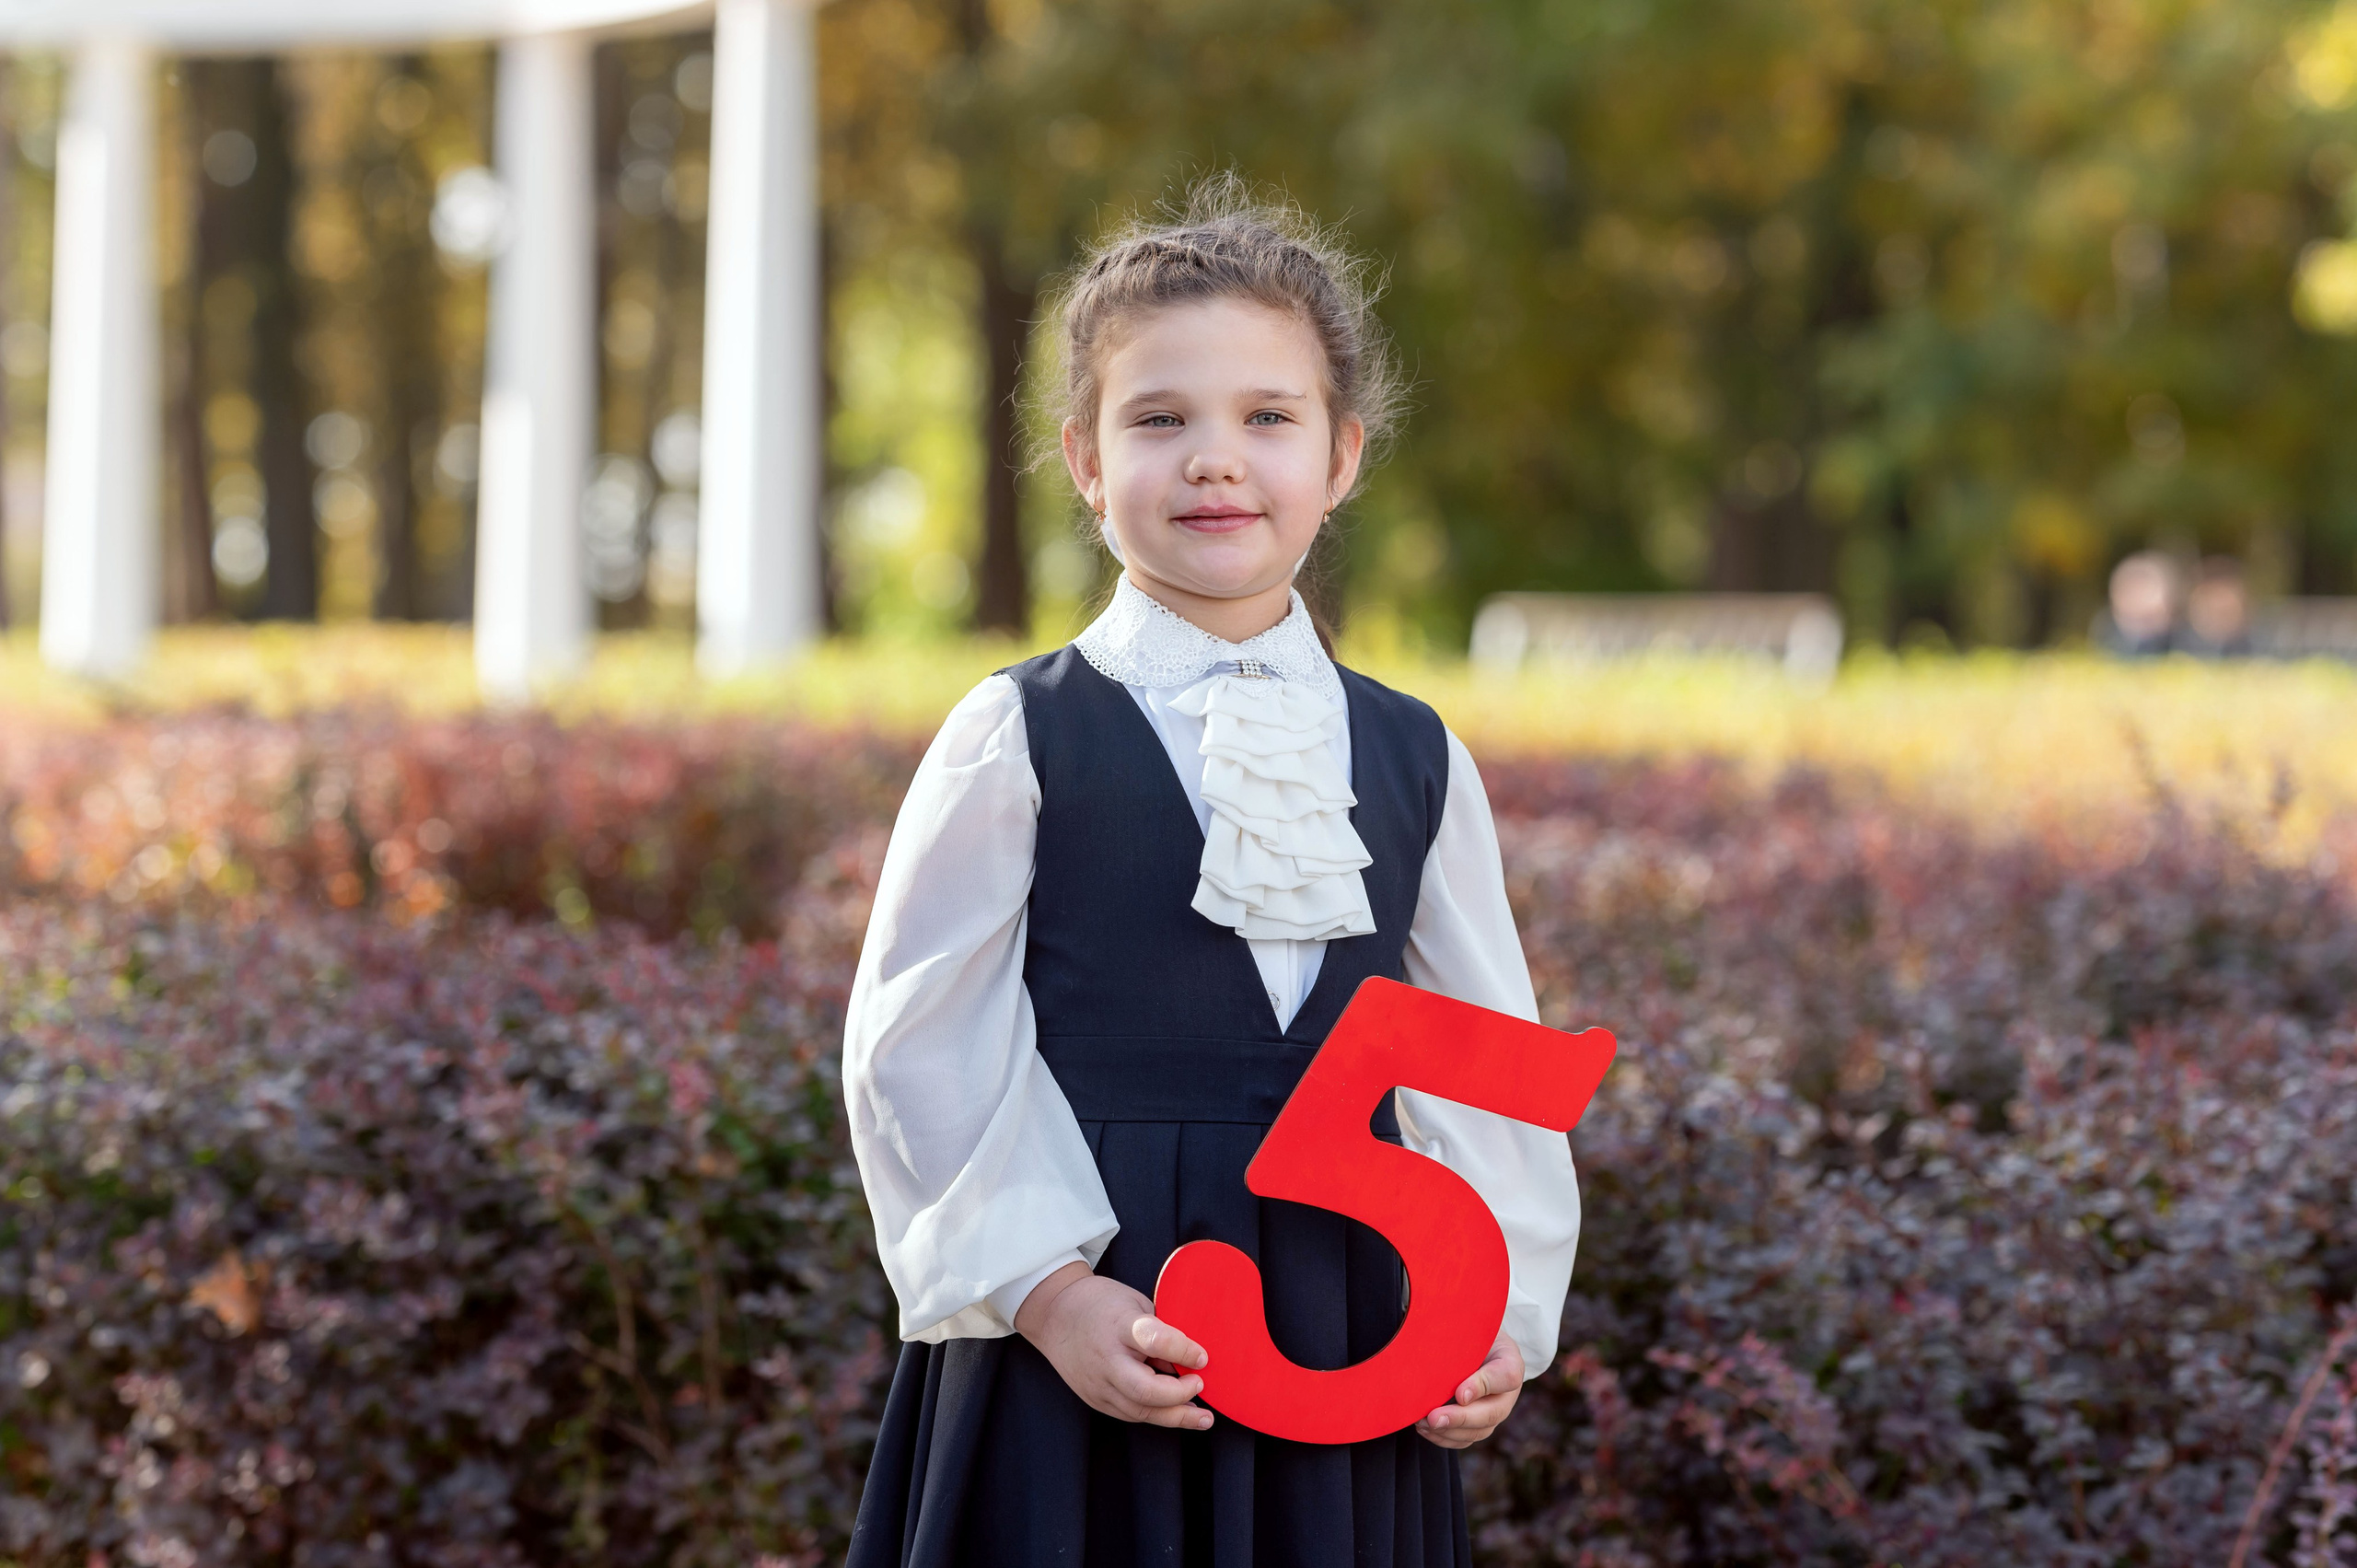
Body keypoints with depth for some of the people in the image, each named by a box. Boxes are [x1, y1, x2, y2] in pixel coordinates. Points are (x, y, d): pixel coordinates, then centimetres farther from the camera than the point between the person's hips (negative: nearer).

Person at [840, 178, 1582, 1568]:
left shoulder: (1414, 760, 8)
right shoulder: (1020, 740, -4)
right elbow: (921, 1048, -6)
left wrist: (1506, 1314, 0)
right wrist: (1044, 1287, -14)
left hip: (1349, 1340, 3)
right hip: (1085, 1339, -3)